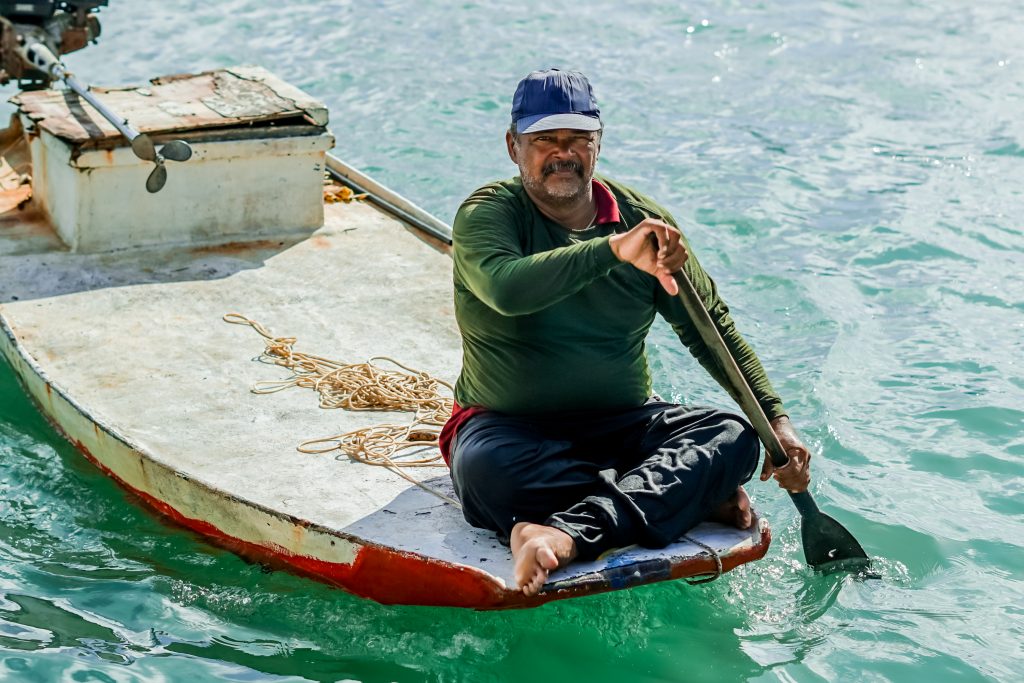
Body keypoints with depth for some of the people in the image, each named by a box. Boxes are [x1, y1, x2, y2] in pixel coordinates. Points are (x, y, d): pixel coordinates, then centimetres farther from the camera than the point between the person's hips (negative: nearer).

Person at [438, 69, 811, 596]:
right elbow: (506, 288, -32)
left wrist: (776, 419, -2)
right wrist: (613, 249, -39)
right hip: (510, 427, -3)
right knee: (486, 472, -37)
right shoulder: (486, 214, -7)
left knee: (732, 437, -23)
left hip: (623, 423, 3)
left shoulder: (644, 220, 3)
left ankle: (567, 533, -44)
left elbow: (713, 330, 8)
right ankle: (689, 497, -27)